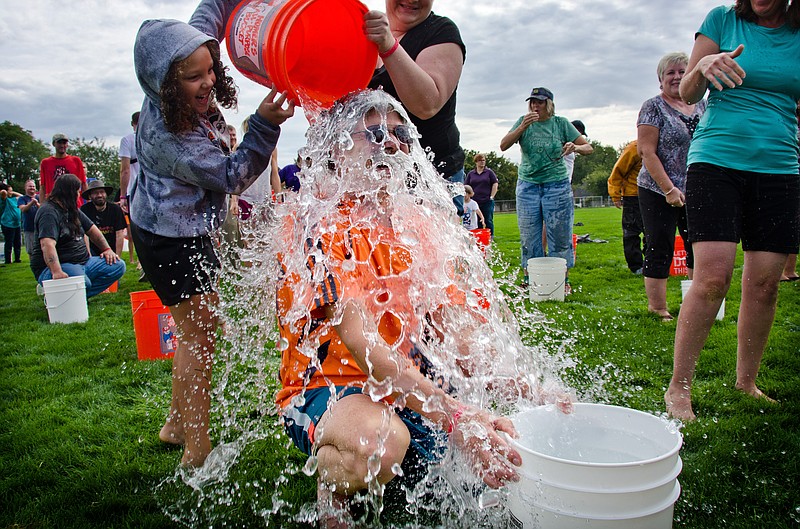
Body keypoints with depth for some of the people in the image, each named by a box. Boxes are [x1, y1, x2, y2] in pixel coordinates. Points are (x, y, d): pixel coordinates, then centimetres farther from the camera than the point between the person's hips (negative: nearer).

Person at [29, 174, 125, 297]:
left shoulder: (73, 211, 16)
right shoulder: (49, 212, -15)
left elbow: (92, 230, 24)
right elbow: (47, 245, -30)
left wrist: (107, 249, 8)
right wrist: (56, 272, -44)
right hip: (57, 266, -9)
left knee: (118, 266, -6)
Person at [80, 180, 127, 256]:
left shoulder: (115, 209, -4)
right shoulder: (84, 209, -7)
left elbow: (120, 235, -6)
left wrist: (117, 257, -10)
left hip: (111, 249, 2)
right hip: (93, 249, -2)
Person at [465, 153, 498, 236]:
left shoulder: (489, 172, 7)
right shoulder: (471, 174, 12)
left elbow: (495, 184, 4)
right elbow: (466, 186, 13)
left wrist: (492, 196, -4)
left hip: (487, 201, -2)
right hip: (475, 202, 2)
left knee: (488, 221, -2)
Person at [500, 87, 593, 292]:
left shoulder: (561, 123, 3)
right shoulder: (524, 121, 5)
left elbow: (589, 148, 2)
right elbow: (503, 145, -8)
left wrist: (576, 147, -20)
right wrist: (523, 127, -20)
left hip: (557, 185, -1)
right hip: (527, 185, 1)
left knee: (559, 235, 0)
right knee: (529, 235, 3)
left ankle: (563, 279, 9)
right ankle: (529, 278, 13)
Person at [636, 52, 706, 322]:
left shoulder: (701, 105, 12)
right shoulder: (654, 107, -5)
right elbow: (647, 152, -12)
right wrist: (669, 189, -18)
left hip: (697, 192, 6)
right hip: (659, 193, -5)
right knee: (660, 250, -2)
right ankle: (657, 307, 6)